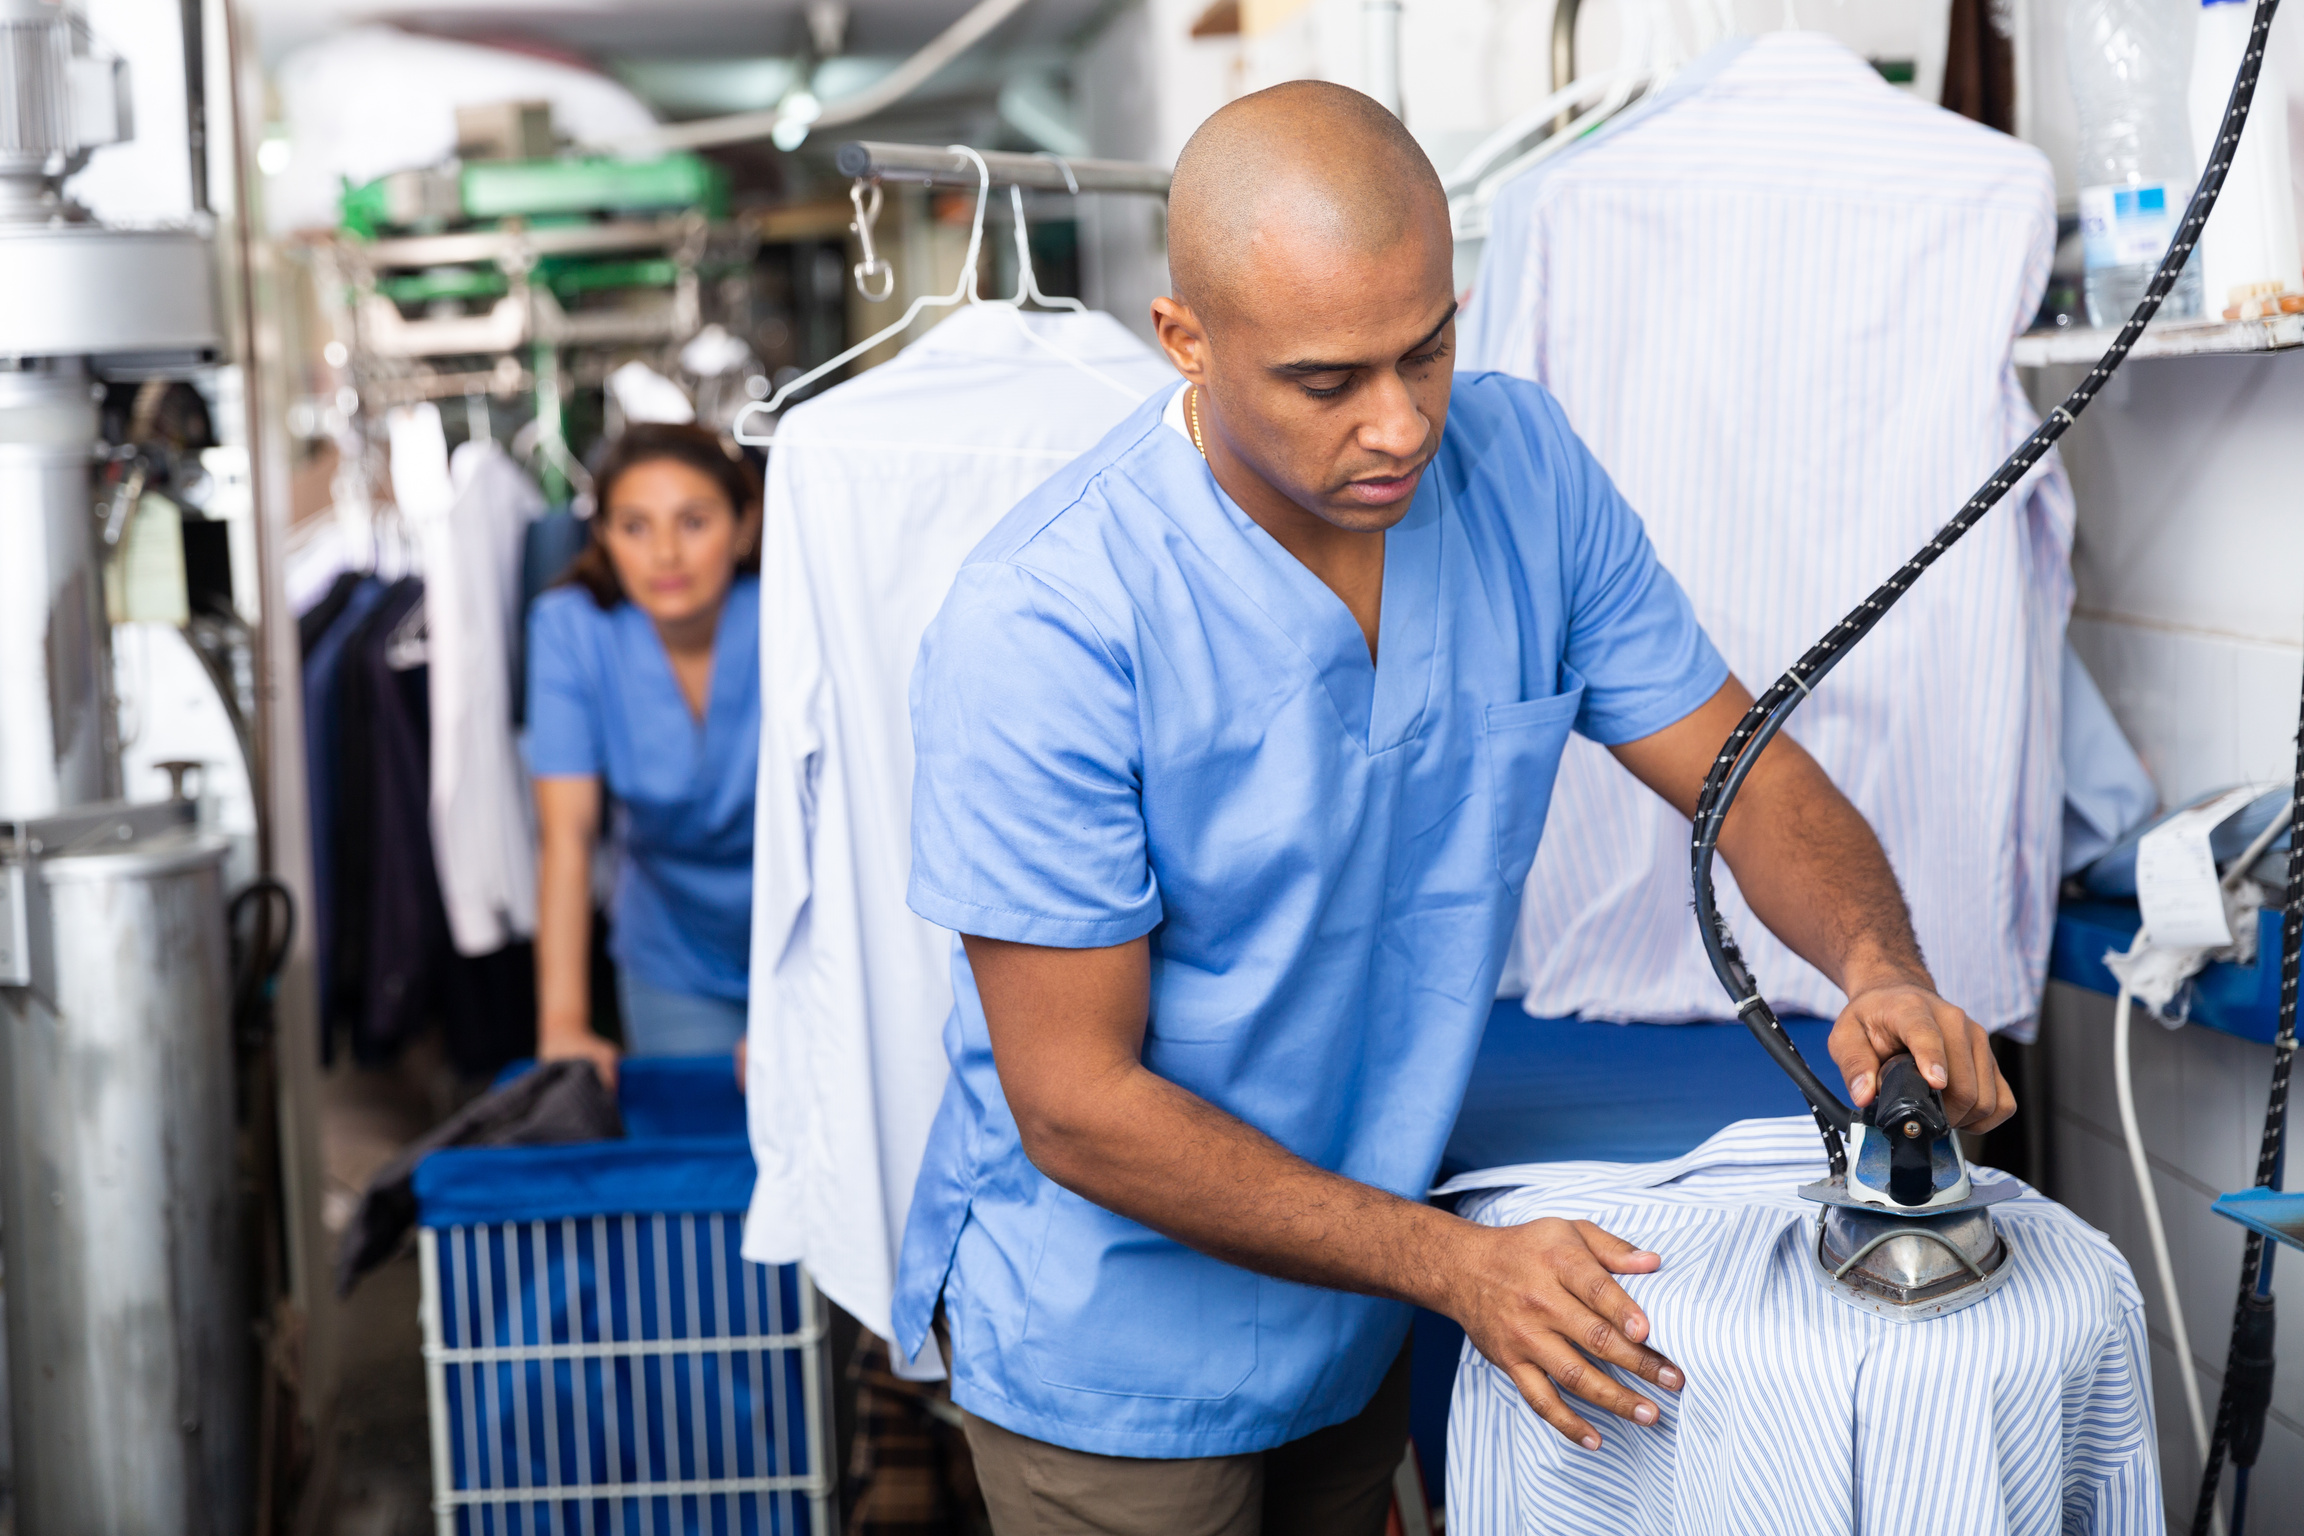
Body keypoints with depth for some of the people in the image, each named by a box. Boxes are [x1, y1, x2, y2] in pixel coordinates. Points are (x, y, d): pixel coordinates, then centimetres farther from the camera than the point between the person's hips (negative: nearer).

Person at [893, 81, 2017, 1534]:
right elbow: (1076, 1107, -23)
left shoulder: (1525, 468, -10)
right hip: (1120, 1344, -5)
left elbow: (1747, 774, -2)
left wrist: (1884, 972, -23)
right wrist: (1454, 1264, -25)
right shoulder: (1041, 627, -27)